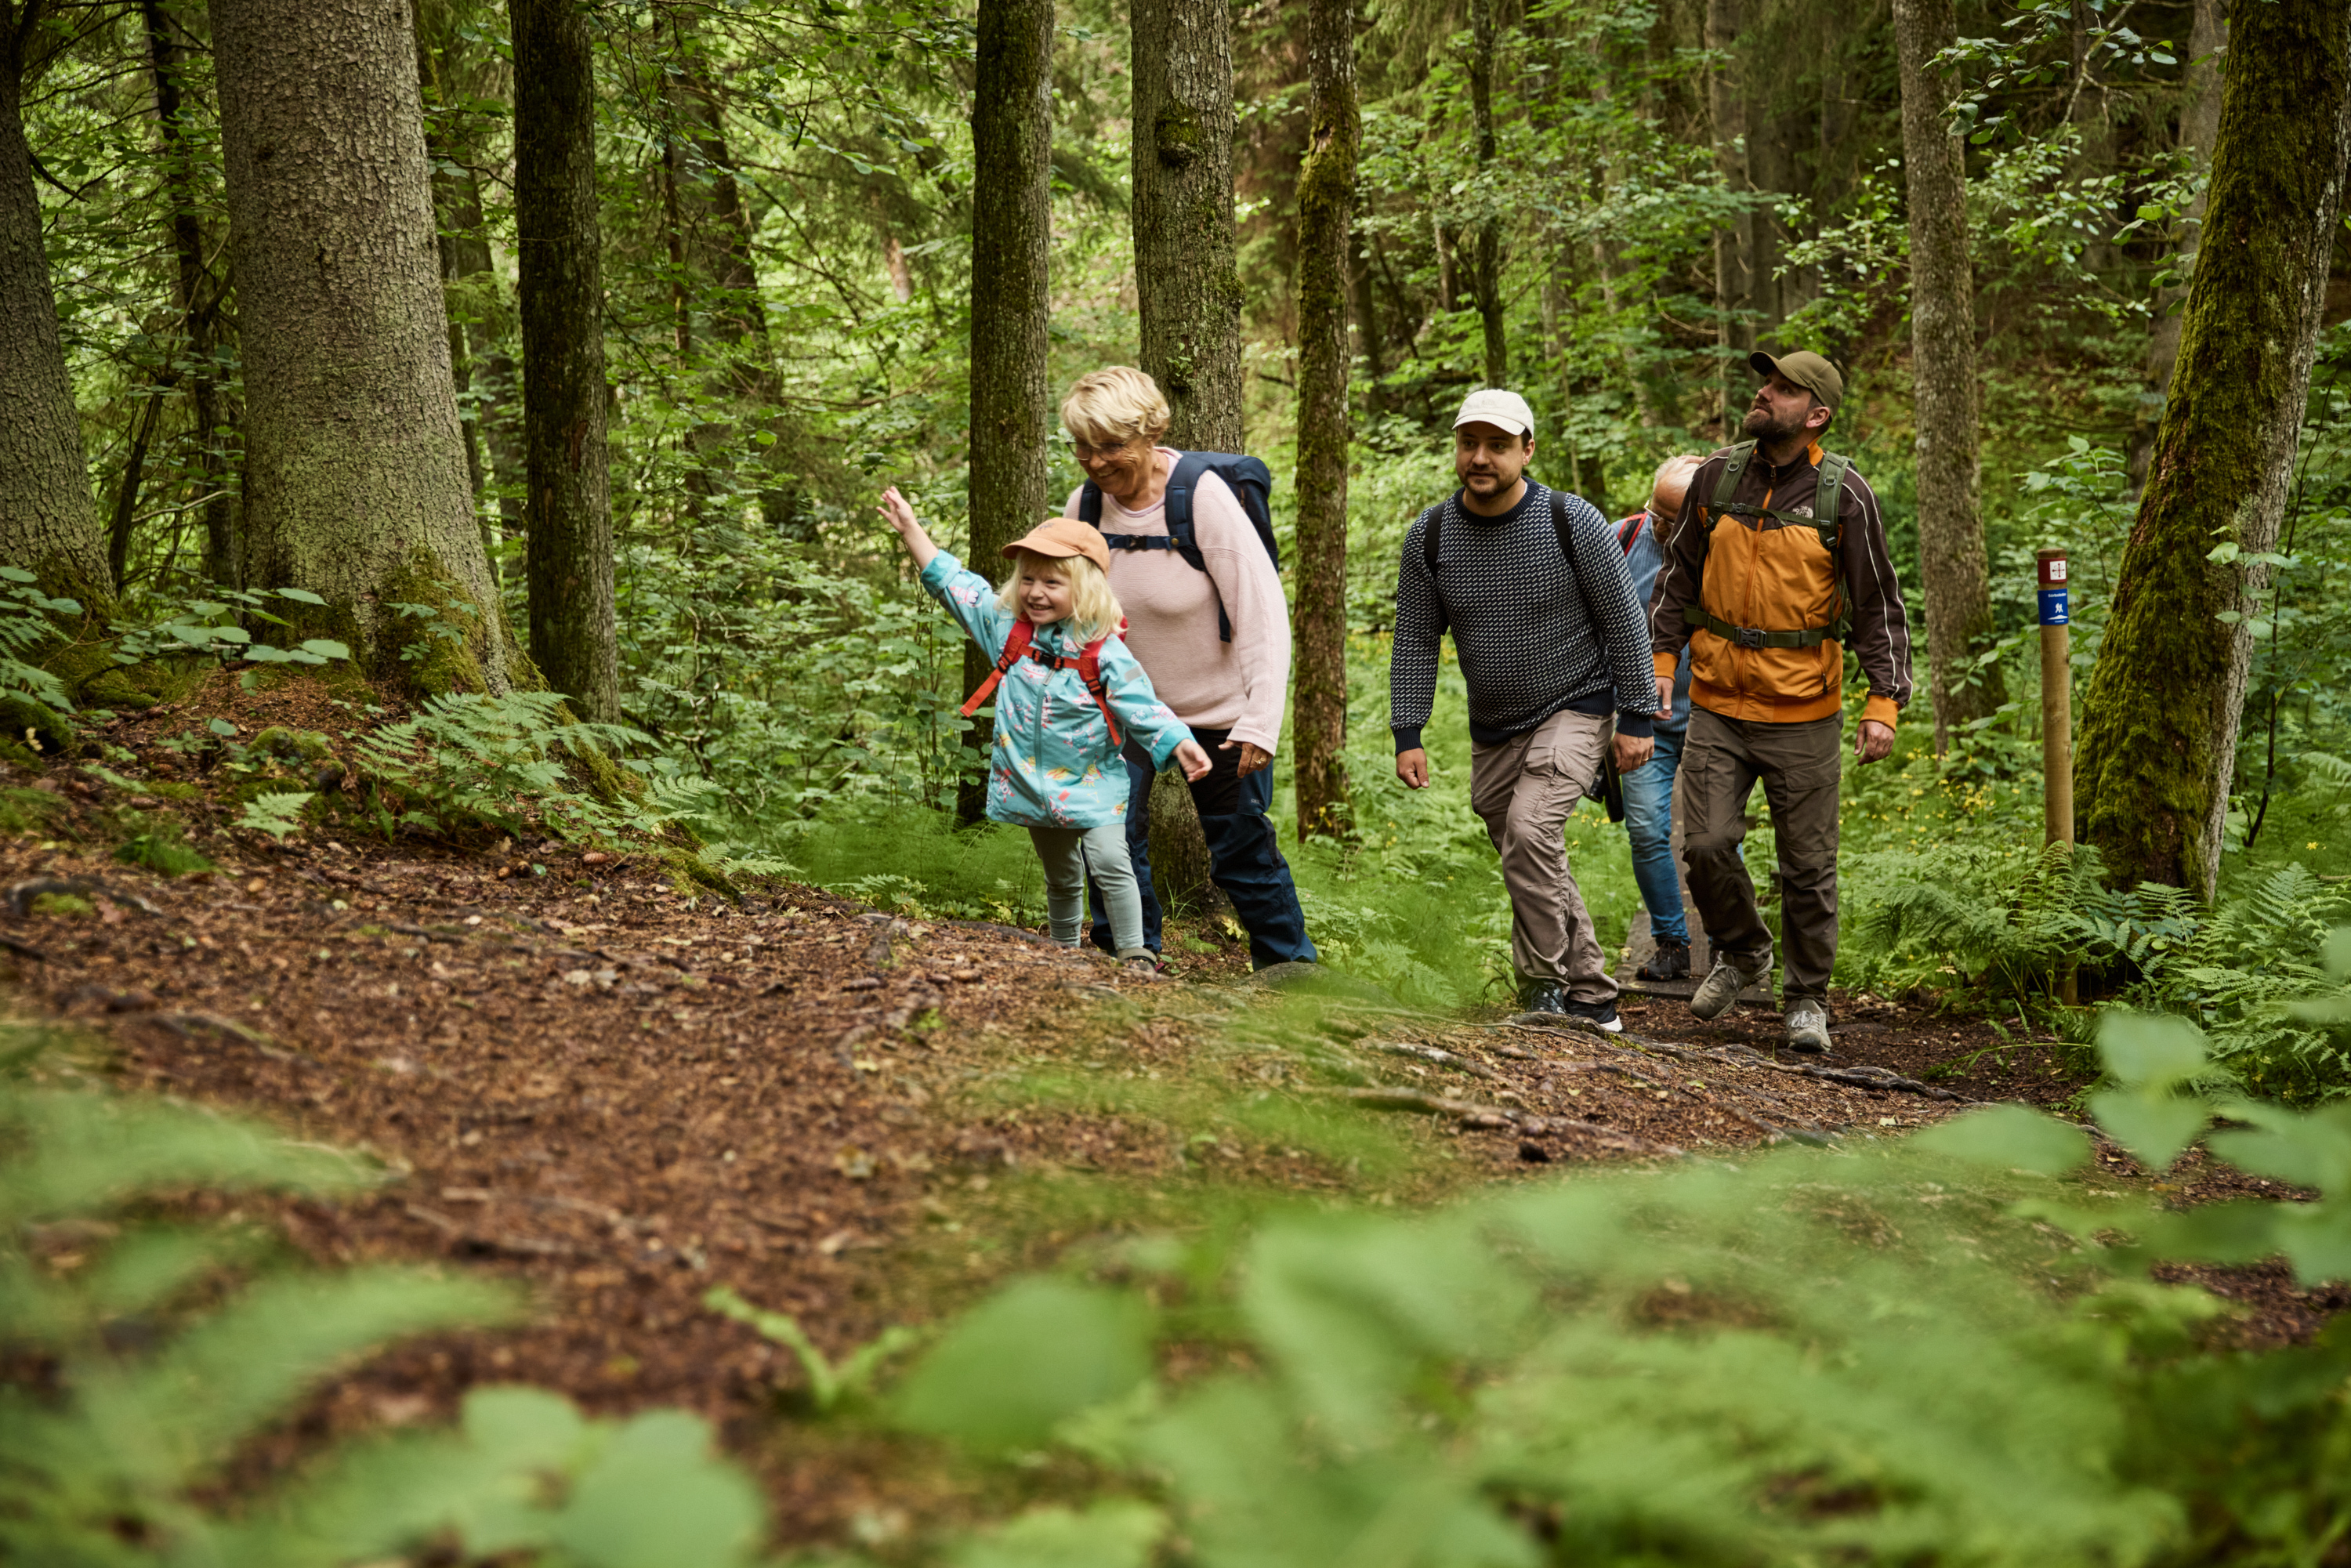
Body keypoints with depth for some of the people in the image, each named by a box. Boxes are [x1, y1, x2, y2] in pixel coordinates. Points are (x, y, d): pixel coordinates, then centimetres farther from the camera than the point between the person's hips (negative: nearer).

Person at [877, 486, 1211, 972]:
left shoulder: (1105, 653, -13)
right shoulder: (1007, 629, -2)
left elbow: (1143, 709, -13)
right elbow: (952, 583, 3)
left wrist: (1181, 745, -27)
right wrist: (910, 528, 2)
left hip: (1091, 785, -4)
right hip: (1032, 782, 4)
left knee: (1110, 863, -17)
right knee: (1061, 878, 17)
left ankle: (1134, 955, -10)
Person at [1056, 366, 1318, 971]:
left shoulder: (1202, 498, -22)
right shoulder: (1084, 506, -8)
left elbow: (1264, 613, -21)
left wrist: (1261, 722, -26)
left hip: (1219, 712, -4)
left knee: (1243, 854, 4)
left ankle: (1292, 971, 21)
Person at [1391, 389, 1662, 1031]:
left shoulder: (1573, 522, -14)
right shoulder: (1429, 536, -4)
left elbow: (1624, 621, -6)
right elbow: (1415, 641, 2)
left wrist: (1636, 719, -7)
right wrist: (1407, 735, -4)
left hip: (1574, 711, -5)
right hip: (1493, 730, 5)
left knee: (1530, 830, -27)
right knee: (1533, 863, 11)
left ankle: (1546, 985, -17)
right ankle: (1592, 999, 24)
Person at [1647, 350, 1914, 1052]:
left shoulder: (1845, 495, -6)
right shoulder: (1717, 476, 2)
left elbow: (1879, 605, -3)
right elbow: (1679, 575, 13)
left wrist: (1883, 703, -10)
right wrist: (1661, 660, 4)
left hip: (1803, 711, -2)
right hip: (1718, 704, 2)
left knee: (1808, 865, 4)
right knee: (1706, 845, -6)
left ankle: (1808, 999, 20)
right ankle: (1743, 954, 22)